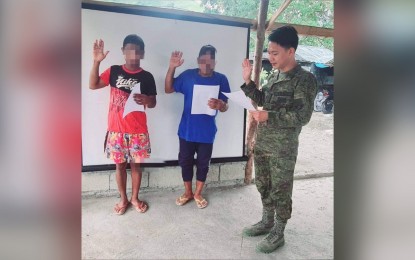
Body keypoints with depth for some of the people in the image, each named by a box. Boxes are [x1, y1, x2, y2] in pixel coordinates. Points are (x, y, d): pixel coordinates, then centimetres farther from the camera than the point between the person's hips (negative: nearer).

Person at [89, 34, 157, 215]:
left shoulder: (147, 77, -2)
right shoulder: (114, 71, 1)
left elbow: (153, 104, 2)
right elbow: (93, 85, -3)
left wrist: (146, 100, -23)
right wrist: (96, 62, -14)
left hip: (138, 131, -1)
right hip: (116, 130, 1)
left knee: (135, 165, 11)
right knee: (120, 165, 11)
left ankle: (135, 198, 30)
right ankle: (123, 199, 29)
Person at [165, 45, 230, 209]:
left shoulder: (221, 79, -5)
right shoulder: (188, 75, -3)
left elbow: (225, 107, -3)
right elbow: (168, 89, 2)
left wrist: (219, 105, -28)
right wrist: (172, 67, -10)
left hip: (207, 132, -1)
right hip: (186, 130, 1)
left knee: (203, 163, 11)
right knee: (185, 162, 12)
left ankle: (198, 194, 32)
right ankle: (187, 192, 32)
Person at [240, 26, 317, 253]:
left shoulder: (304, 79, -14)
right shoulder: (275, 75, 8)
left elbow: (303, 116, -18)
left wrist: (269, 117, -26)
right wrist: (248, 81, 3)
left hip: (283, 147, -7)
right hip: (262, 141, 8)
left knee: (280, 191, 7)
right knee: (263, 185, 19)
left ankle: (278, 234, 25)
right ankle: (267, 222, 39)